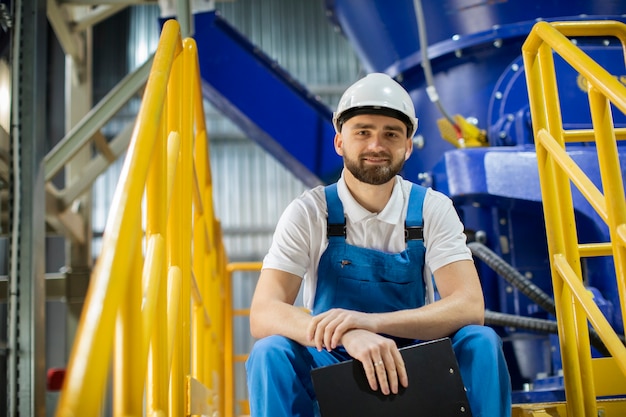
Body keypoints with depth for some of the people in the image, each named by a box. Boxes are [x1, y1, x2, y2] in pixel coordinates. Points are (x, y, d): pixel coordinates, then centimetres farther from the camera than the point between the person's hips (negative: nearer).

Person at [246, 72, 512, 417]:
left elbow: (470, 307, -18)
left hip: (415, 369, 1)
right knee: (270, 352, -30)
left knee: (480, 342, -26)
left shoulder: (433, 210, -5)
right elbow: (263, 314, -19)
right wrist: (349, 335, -39)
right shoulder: (309, 213, -9)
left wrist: (370, 321, -34)